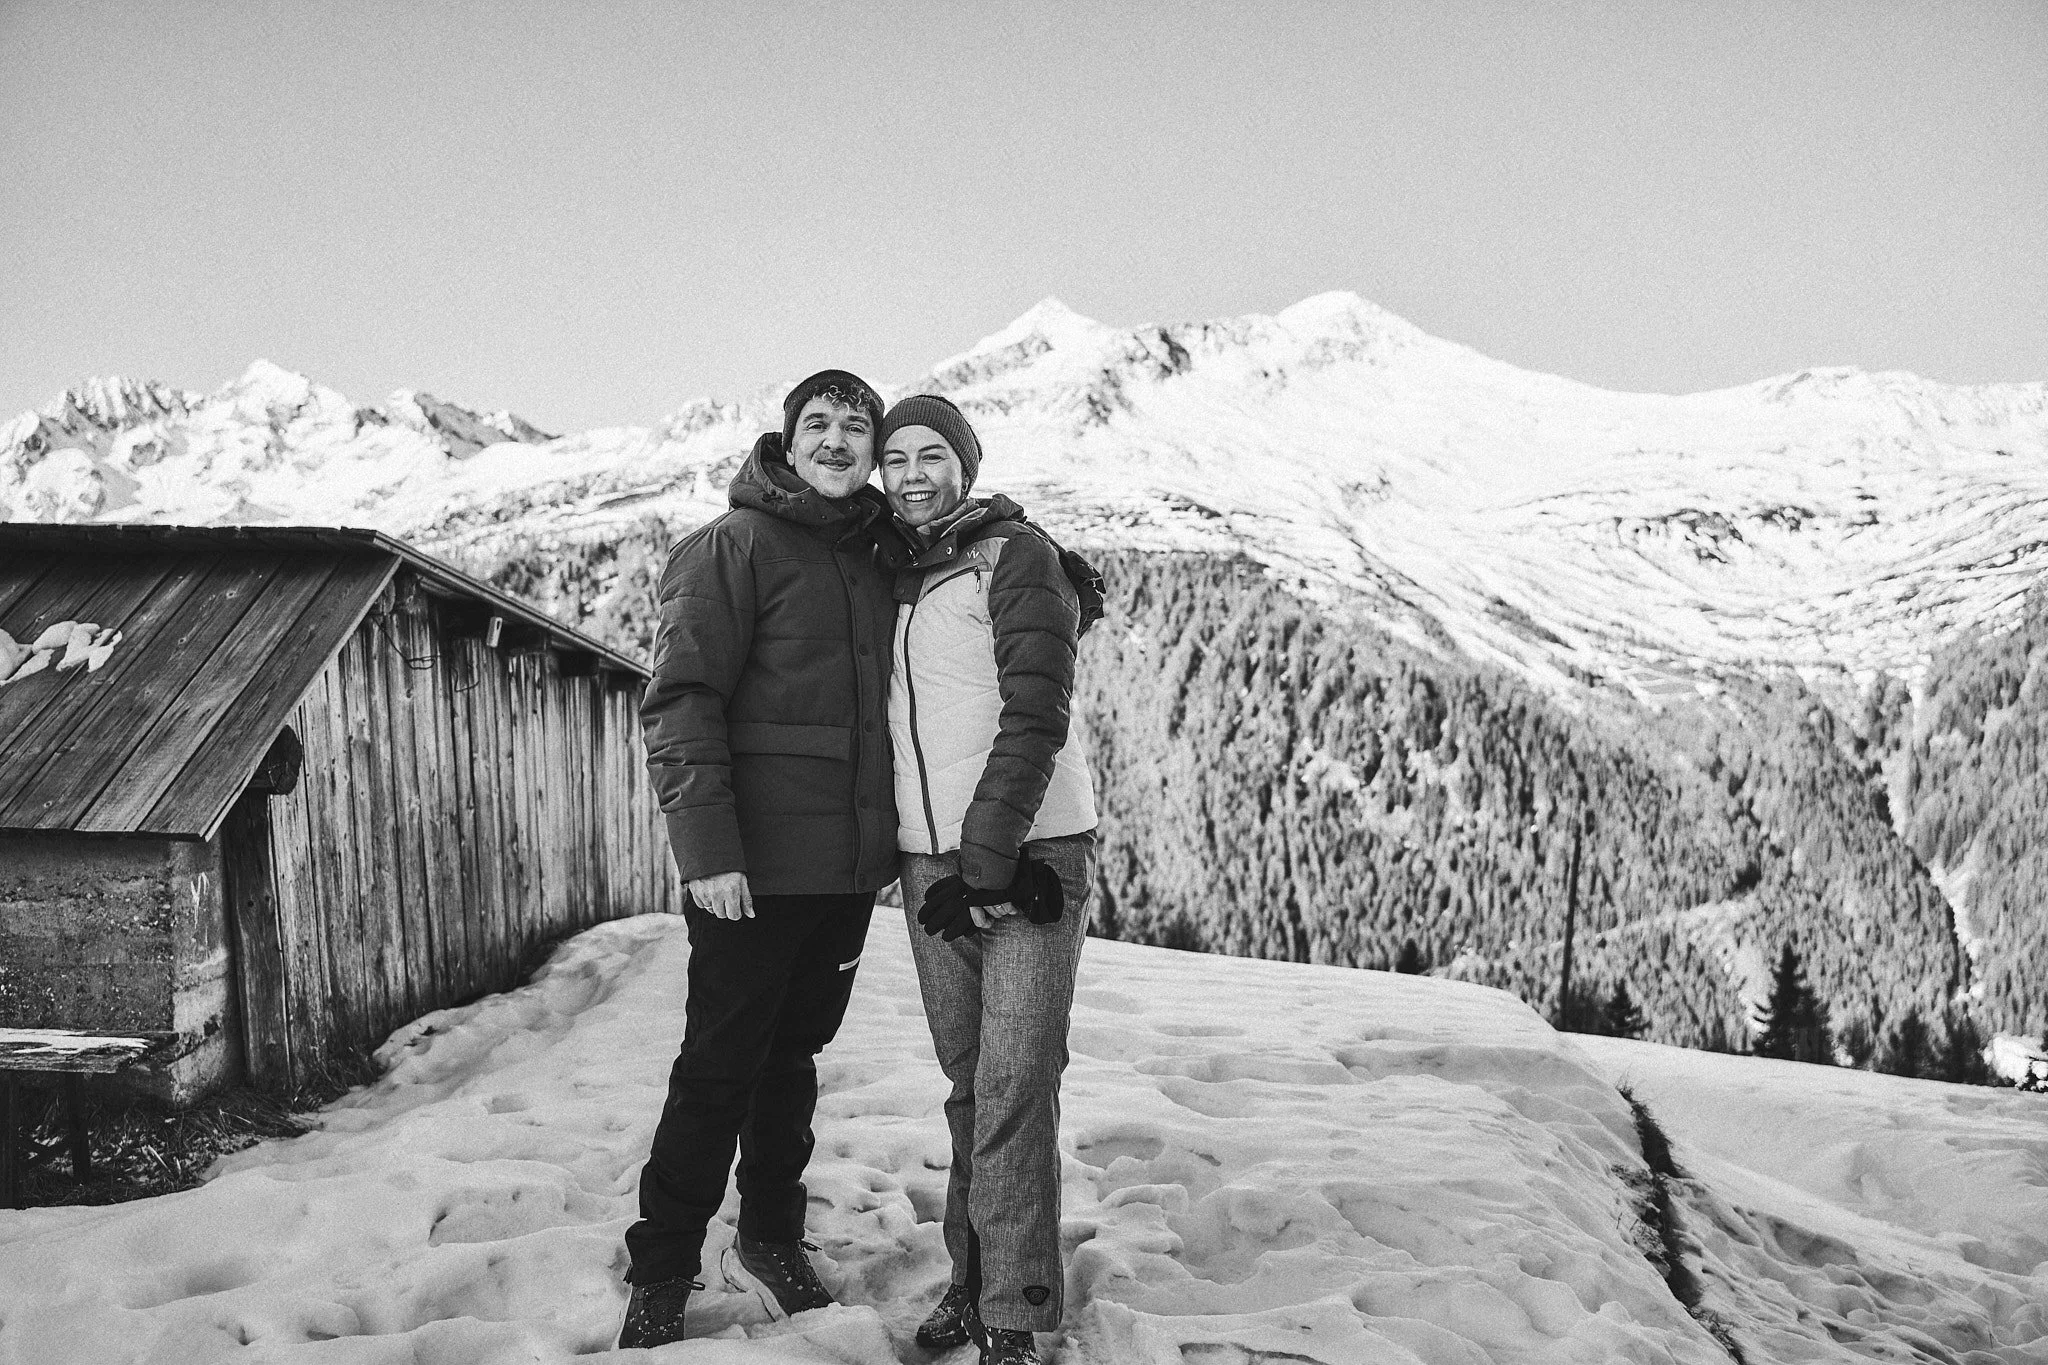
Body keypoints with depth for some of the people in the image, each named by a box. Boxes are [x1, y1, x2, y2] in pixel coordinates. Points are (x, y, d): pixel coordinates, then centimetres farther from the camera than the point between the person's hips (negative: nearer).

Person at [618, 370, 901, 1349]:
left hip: (850, 864, 6)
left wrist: (883, 842, 13)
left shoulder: (877, 558, 13)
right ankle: (661, 1276, 15)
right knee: (720, 1068, 1)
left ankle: (771, 1238, 31)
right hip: (755, 865, -6)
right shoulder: (734, 547, -7)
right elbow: (681, 700, -14)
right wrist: (707, 848, -21)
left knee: (793, 1054, 17)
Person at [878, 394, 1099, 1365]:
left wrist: (986, 864, -17)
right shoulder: (893, 575, 16)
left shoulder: (1018, 556, -4)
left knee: (1014, 1090, -7)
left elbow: (1035, 721, -12)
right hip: (930, 862, 6)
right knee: (967, 1085, 10)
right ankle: (973, 1278, 21)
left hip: (1029, 854, -5)